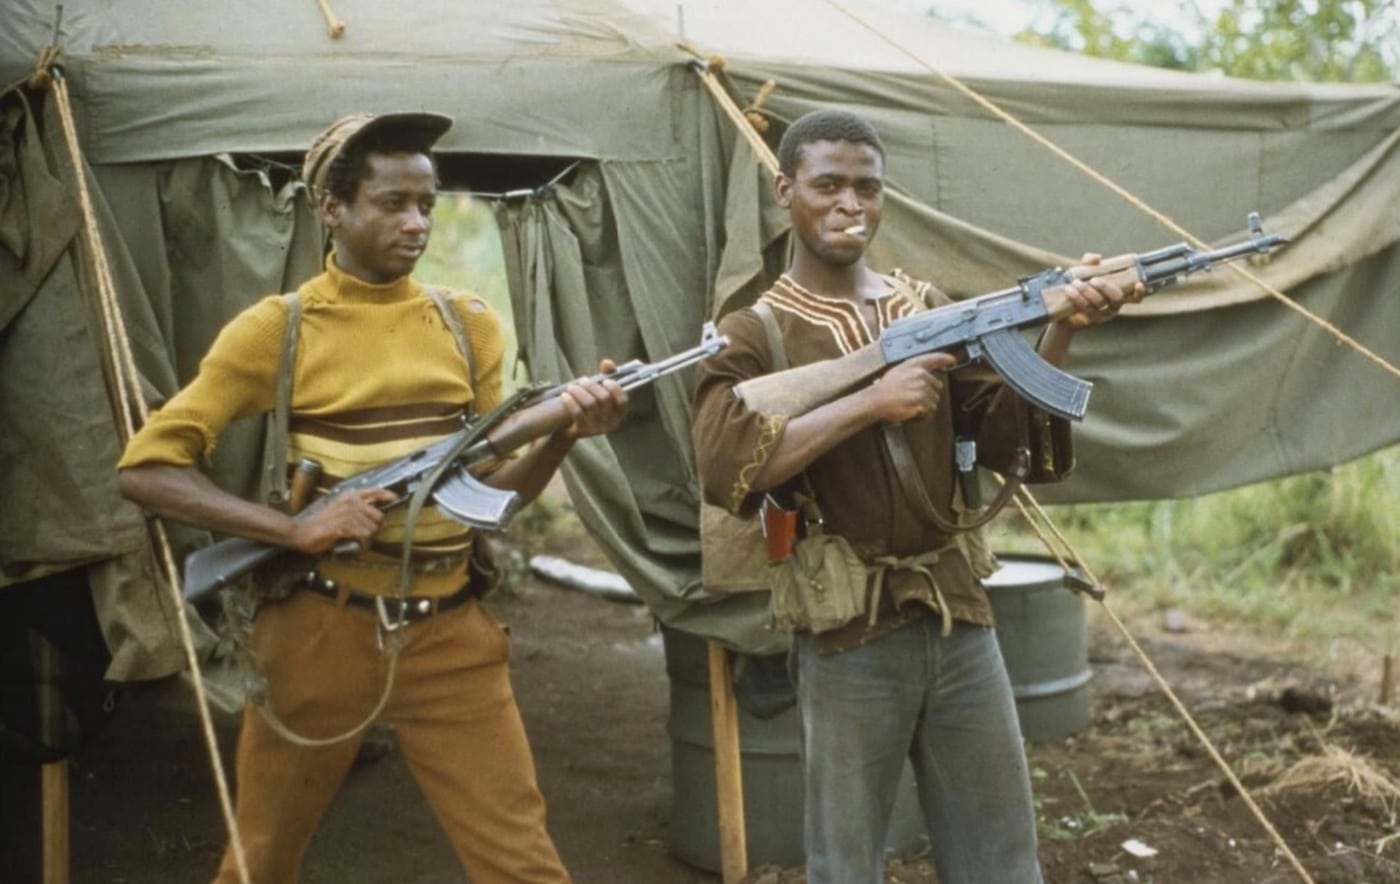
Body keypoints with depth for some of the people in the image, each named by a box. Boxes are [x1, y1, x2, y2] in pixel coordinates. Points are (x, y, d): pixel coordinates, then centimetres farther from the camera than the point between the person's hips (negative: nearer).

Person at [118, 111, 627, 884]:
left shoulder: (468, 324, 5)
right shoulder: (275, 329, -5)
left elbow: (498, 486, 6)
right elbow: (146, 468, -9)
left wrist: (562, 434, -15)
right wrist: (297, 529, -20)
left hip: (450, 631, 2)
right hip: (318, 628, -2)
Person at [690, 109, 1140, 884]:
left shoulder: (928, 311, 10)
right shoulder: (754, 334, -5)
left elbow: (1004, 435, 2)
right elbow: (725, 468, -21)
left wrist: (1060, 332, -13)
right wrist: (872, 401, -24)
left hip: (961, 623, 4)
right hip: (847, 639, -4)